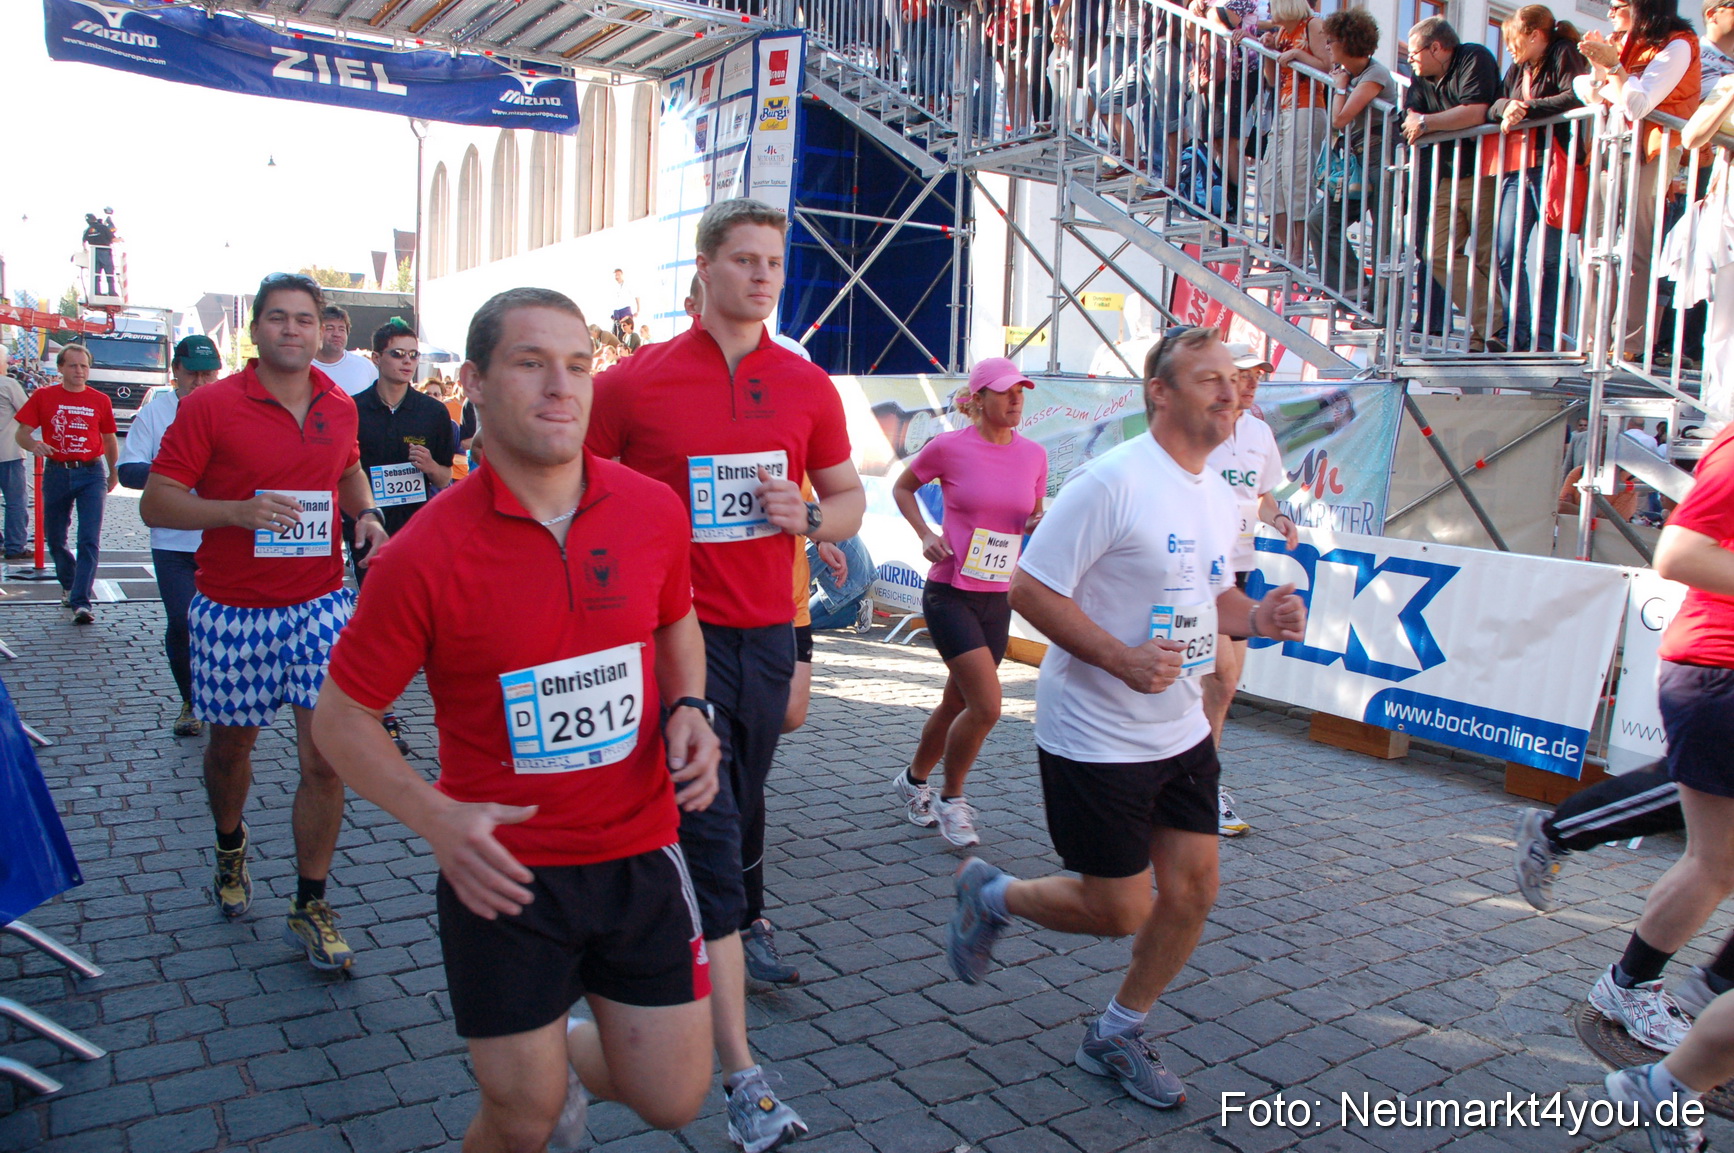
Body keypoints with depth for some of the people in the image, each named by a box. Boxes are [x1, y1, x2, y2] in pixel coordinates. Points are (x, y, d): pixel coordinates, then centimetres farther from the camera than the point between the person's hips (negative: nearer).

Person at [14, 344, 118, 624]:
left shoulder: (100, 400, 5)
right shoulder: (43, 396, 3)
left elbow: (110, 440, 16)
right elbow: (21, 433, 2)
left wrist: (113, 474, 22)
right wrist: (34, 444, -21)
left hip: (91, 474, -1)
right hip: (56, 473, 1)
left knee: (90, 540, -11)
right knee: (54, 538, 12)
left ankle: (81, 601, -13)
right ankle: (69, 586, 35)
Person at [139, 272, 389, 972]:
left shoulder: (340, 406, 6)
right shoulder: (210, 406, -6)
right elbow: (155, 502, -8)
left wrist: (367, 513, 7)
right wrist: (237, 510, -25)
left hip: (320, 604, 2)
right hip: (232, 611, -2)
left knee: (325, 758, -5)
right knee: (231, 745, 16)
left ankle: (310, 908, 9)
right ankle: (230, 846, 49)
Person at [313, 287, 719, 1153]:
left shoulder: (655, 511, -5)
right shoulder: (427, 554, -15)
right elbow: (342, 715, -5)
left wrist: (688, 708, -5)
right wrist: (437, 820, -20)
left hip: (640, 854, 3)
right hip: (503, 871, -3)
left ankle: (570, 1052, 42)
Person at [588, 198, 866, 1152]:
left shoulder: (807, 386, 5)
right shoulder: (635, 381, -5)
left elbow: (849, 498, 14)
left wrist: (810, 516, -8)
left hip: (767, 632, 4)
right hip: (679, 633, -4)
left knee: (745, 800, 22)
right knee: (710, 830, -7)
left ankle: (747, 923, 53)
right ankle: (742, 1076, -2)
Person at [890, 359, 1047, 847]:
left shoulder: (1034, 454, 5)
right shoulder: (949, 447, -8)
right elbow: (903, 487, 9)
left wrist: (1040, 523, -4)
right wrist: (925, 535, -5)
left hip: (998, 600, 6)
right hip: (950, 594, -5)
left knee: (958, 703, 16)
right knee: (987, 706, -14)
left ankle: (914, 780, 40)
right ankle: (951, 799, 10)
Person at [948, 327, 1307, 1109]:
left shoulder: (1218, 496, 8)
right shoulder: (1112, 481, -19)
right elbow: (1030, 588, -19)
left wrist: (1257, 617, -2)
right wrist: (1122, 659, -27)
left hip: (1181, 733, 8)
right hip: (1096, 740, -8)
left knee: (1193, 891, 9)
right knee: (1119, 912, 1)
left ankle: (1116, 1037, 31)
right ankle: (991, 896, 29)